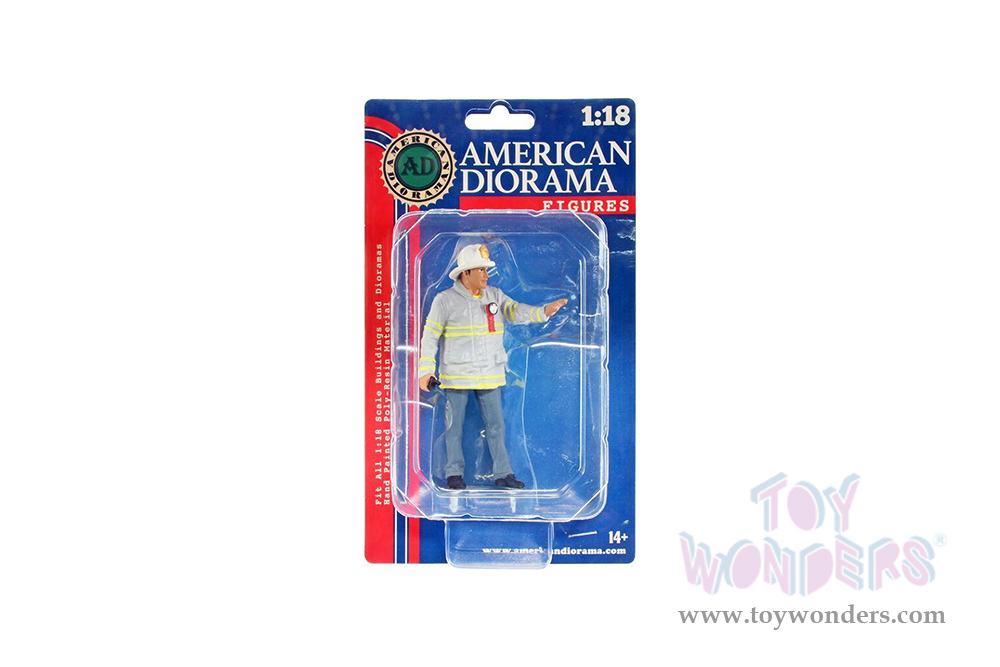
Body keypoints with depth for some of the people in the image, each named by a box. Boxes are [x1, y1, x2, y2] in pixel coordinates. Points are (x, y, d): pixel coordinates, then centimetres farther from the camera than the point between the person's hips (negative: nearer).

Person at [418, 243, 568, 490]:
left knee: (496, 425, 5)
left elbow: (516, 311, -7)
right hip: (456, 375, -3)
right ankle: (454, 473, 19)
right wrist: (426, 370, -11)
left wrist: (544, 311, -26)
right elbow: (430, 335, -5)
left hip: (490, 375, 3)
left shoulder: (495, 296, 7)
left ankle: (503, 474, 14)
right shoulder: (445, 300, -6)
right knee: (455, 426, 6)